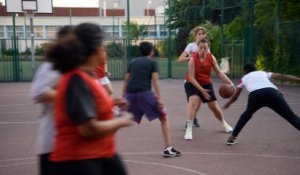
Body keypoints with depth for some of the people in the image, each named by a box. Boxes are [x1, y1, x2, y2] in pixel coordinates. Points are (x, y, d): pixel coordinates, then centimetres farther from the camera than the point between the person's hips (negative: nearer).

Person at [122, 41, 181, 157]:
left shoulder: (133, 62, 22)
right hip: (144, 93, -4)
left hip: (130, 93, 5)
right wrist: (159, 98, -8)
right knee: (164, 118, 7)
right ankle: (168, 148, 1)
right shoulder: (153, 63, 8)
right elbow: (155, 80, -4)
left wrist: (123, 97, 23)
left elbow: (126, 81, 20)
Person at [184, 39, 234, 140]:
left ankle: (224, 123, 37)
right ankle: (189, 129, -23)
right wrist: (201, 90, -27)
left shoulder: (211, 58, -11)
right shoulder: (193, 59, -23)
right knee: (193, 102, -29)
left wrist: (230, 83, -16)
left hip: (206, 84, 4)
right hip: (192, 84, -4)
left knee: (214, 107, 8)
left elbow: (219, 72, -5)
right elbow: (191, 78, -23)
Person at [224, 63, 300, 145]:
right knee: (291, 117, 6)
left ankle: (232, 137, 30)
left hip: (255, 95, 0)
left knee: (246, 115, 30)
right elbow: (282, 76, 21)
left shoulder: (244, 78, 37)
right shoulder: (264, 73, 37)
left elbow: (235, 97, 45)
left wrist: (227, 104, 64)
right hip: (272, 93, 0)